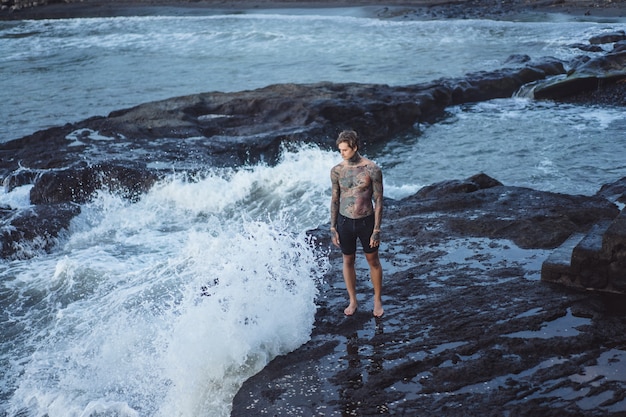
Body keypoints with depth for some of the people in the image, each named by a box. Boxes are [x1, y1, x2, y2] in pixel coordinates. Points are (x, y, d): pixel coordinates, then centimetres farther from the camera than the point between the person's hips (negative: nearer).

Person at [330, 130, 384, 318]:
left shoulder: (372, 169, -13)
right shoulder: (336, 170, -5)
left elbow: (378, 201, -9)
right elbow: (334, 200, 4)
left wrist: (377, 230, -11)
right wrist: (333, 228, 3)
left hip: (366, 221, -2)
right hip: (345, 221, 2)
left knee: (373, 261, 12)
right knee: (348, 261, 13)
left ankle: (377, 300, 29)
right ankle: (353, 301, 30)